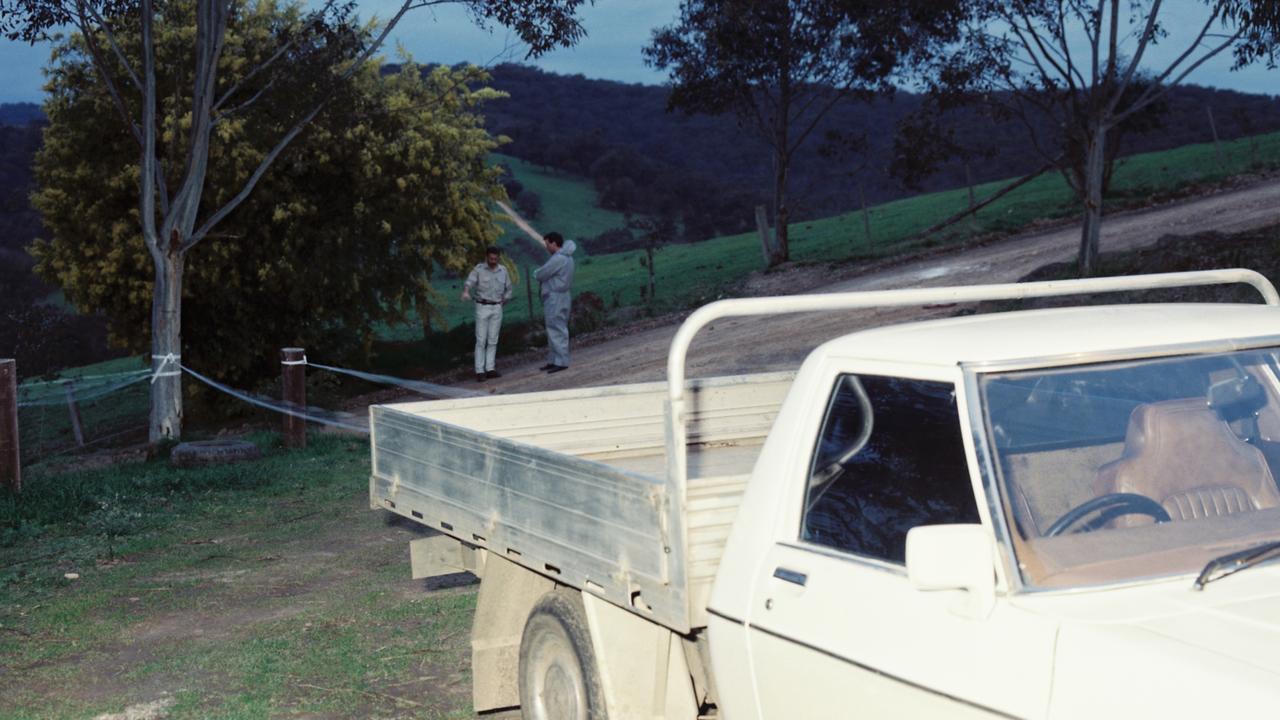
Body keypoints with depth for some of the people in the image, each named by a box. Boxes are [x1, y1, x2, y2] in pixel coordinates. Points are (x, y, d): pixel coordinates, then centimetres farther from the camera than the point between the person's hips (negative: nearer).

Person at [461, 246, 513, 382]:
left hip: (497, 309, 4)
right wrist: (466, 293, -44)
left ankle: (490, 369, 9)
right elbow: (468, 283, -23)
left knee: (493, 340, 4)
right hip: (482, 308, -4)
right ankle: (480, 372, -4)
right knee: (481, 340, -5)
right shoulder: (478, 269, -7)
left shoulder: (503, 270, 5)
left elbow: (508, 289, 16)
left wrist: (502, 303, 6)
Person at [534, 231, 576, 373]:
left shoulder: (558, 259, -19)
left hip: (555, 298, -10)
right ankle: (553, 360, 19)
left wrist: (536, 272, 5)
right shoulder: (566, 257, 14)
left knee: (556, 331, -8)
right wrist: (541, 273, 0)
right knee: (555, 330, 14)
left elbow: (540, 275, -16)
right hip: (558, 296, 10)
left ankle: (561, 361, -7)